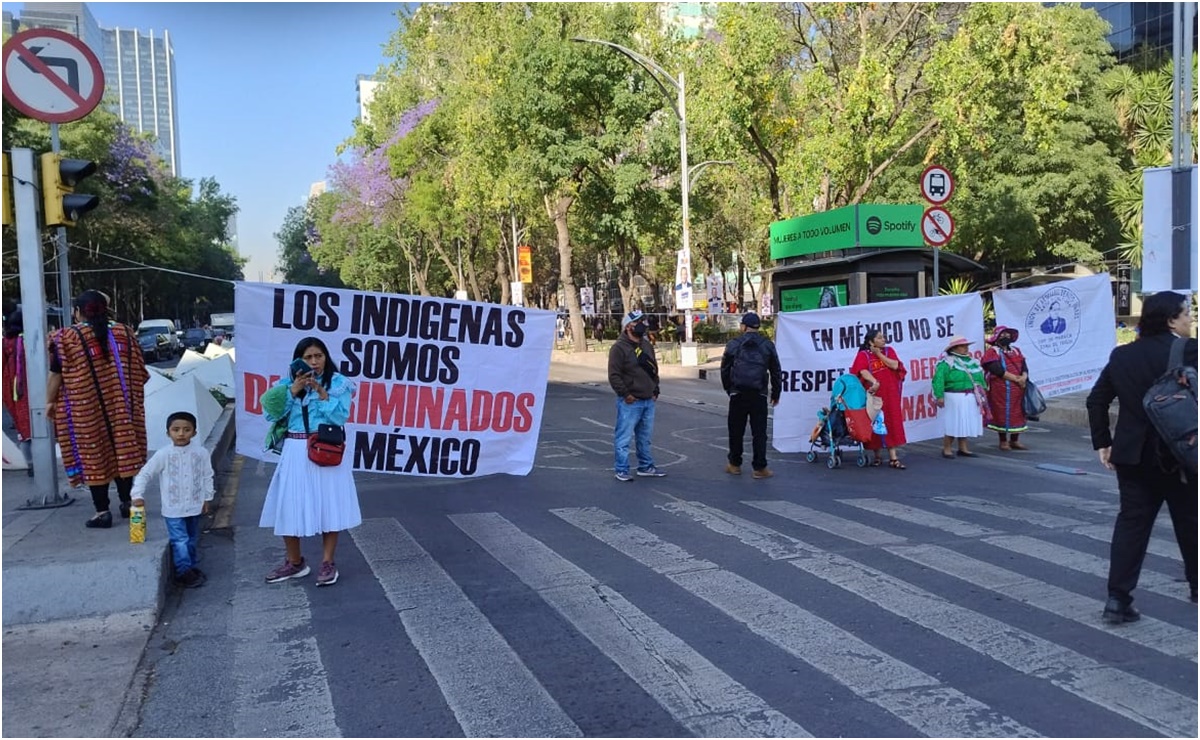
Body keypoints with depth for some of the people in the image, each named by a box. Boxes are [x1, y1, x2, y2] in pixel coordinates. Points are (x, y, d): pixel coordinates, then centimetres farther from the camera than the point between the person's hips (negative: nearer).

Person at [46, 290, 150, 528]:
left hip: (84, 410, -3)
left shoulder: (65, 338, -8)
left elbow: (56, 374, -6)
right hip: (120, 407, 4)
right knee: (123, 451, 13)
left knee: (93, 457, 2)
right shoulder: (123, 333, 3)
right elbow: (139, 371, 8)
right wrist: (130, 395, 22)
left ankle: (102, 512, 5)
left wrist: (50, 401, 6)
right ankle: (127, 502, 21)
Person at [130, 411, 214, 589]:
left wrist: (207, 498, 5)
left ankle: (191, 567, 33)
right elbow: (145, 474, -9)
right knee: (180, 541, -4)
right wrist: (138, 495, -19)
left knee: (192, 539, 18)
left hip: (194, 506, 3)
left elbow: (207, 476, 4)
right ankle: (184, 572, 7)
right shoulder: (163, 455, -12)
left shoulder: (201, 453, -6)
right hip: (173, 508, -3)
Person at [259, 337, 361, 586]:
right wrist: (293, 391, -12)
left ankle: (328, 563, 13)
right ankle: (295, 562, 20)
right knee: (289, 505, 3)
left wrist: (321, 392, -17)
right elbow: (272, 414, -3)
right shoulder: (288, 382, 7)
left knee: (329, 504, 1)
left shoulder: (339, 383, 0)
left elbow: (340, 417, -10)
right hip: (296, 452, 3)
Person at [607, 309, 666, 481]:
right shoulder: (619, 347, -11)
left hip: (649, 401, 8)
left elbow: (654, 369, 22)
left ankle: (646, 467, 27)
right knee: (624, 437, -3)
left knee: (645, 437, 17)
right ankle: (621, 470, 5)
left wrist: (655, 390, 14)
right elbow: (614, 375, -15)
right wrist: (625, 394, -17)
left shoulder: (647, 345, 13)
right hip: (630, 403, -7)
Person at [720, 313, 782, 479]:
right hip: (759, 395, 0)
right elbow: (776, 372, 9)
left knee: (736, 430, 10)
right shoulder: (768, 345, 6)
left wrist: (728, 389, 15)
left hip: (738, 394, 0)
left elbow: (725, 369, 4)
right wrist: (776, 393, 18)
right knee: (759, 432, 3)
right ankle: (759, 467, 3)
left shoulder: (734, 344, 2)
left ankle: (734, 464, 18)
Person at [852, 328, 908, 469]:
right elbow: (863, 371, -21)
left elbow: (895, 365, -7)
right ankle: (877, 456, 16)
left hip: (890, 394, 3)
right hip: (874, 394, -3)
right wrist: (874, 382, -37)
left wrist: (879, 354, -7)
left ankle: (893, 458, -1)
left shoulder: (889, 351, 9)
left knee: (892, 423, 0)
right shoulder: (863, 355, -4)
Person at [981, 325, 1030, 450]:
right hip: (1001, 389, -6)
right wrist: (1016, 378, -15)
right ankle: (1003, 442, 8)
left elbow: (1024, 367, 9)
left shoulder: (1016, 351, 18)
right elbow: (998, 370, -16)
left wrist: (1024, 377, -12)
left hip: (1017, 389, 6)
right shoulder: (992, 352, -4)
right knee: (1002, 414, -2)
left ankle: (1014, 440, 18)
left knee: (1017, 414, 8)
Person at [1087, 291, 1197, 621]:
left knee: (1131, 521, 6)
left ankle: (1118, 599, 0)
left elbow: (1096, 400, 5)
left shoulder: (1122, 355, 4)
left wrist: (1102, 442, 10)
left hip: (1132, 454, 4)